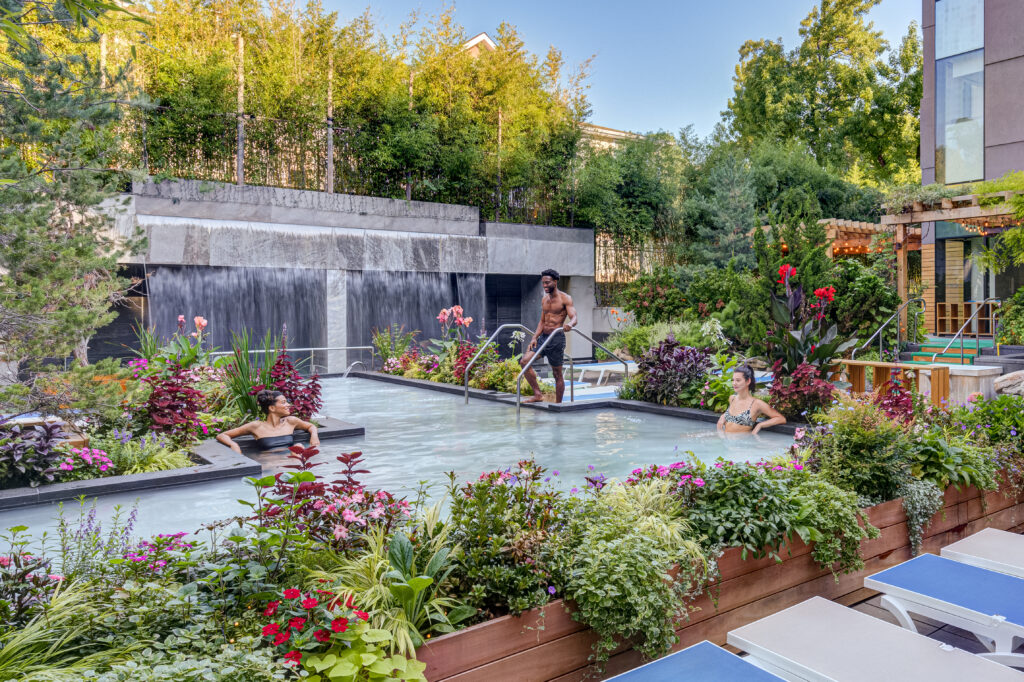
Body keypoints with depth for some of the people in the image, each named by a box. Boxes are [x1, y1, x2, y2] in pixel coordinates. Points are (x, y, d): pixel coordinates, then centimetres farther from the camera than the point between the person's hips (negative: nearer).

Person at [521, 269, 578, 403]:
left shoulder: (565, 298, -5)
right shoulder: (544, 300, 15)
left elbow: (574, 318, -16)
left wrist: (570, 324, -40)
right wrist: (534, 338, 6)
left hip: (556, 338, -7)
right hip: (543, 337, 7)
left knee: (557, 373, 0)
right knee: (524, 361, -10)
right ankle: (537, 394, -5)